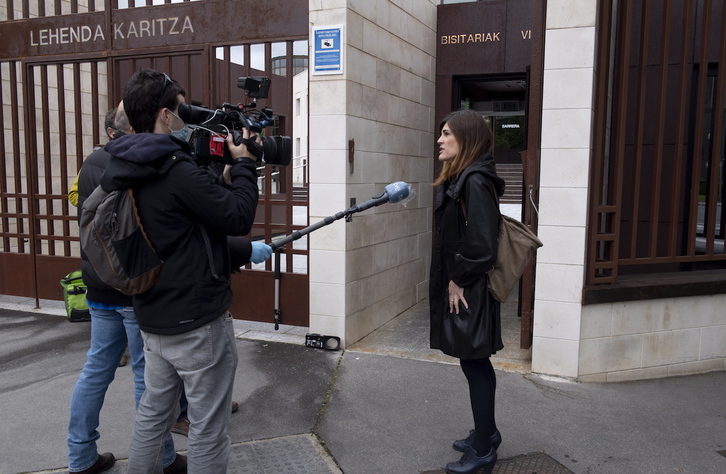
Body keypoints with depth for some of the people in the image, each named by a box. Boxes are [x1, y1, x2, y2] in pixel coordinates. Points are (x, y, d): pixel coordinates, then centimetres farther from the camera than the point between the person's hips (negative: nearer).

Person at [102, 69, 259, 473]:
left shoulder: (122, 172, 7)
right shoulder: (177, 171, -22)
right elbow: (239, 218, -17)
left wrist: (225, 177, 7)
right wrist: (244, 164, -5)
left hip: (153, 320, 9)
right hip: (199, 324, -9)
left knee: (154, 414, 23)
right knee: (209, 430, 6)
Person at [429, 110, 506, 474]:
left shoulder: (475, 182, -19)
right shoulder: (458, 179, 12)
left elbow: (481, 242, -25)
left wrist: (459, 280, -15)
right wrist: (452, 281, 12)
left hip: (467, 292, -10)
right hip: (458, 288, 10)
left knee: (474, 362, 2)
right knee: (475, 362, 19)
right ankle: (486, 433, 35)